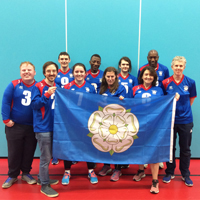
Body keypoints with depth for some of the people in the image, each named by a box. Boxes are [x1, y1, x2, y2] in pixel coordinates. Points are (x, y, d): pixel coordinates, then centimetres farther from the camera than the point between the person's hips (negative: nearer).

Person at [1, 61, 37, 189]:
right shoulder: (13, 85, -6)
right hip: (14, 126, -1)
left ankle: (26, 173, 31)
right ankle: (12, 176, 27)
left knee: (29, 152, 11)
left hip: (32, 127, 2)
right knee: (14, 152, 9)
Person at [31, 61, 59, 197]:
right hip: (43, 127, -6)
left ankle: (42, 178, 34)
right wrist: (47, 94, -26)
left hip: (54, 126, 7)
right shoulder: (38, 87, -8)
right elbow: (34, 104, -16)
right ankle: (44, 185, 12)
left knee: (48, 155, 18)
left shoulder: (57, 88, 10)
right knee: (46, 157, -1)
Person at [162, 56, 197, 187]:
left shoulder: (190, 82, -4)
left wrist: (184, 109, 4)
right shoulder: (166, 82, -5)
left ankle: (185, 175, 28)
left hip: (186, 120, 0)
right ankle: (170, 173, 28)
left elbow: (191, 99, 9)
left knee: (185, 149, 11)